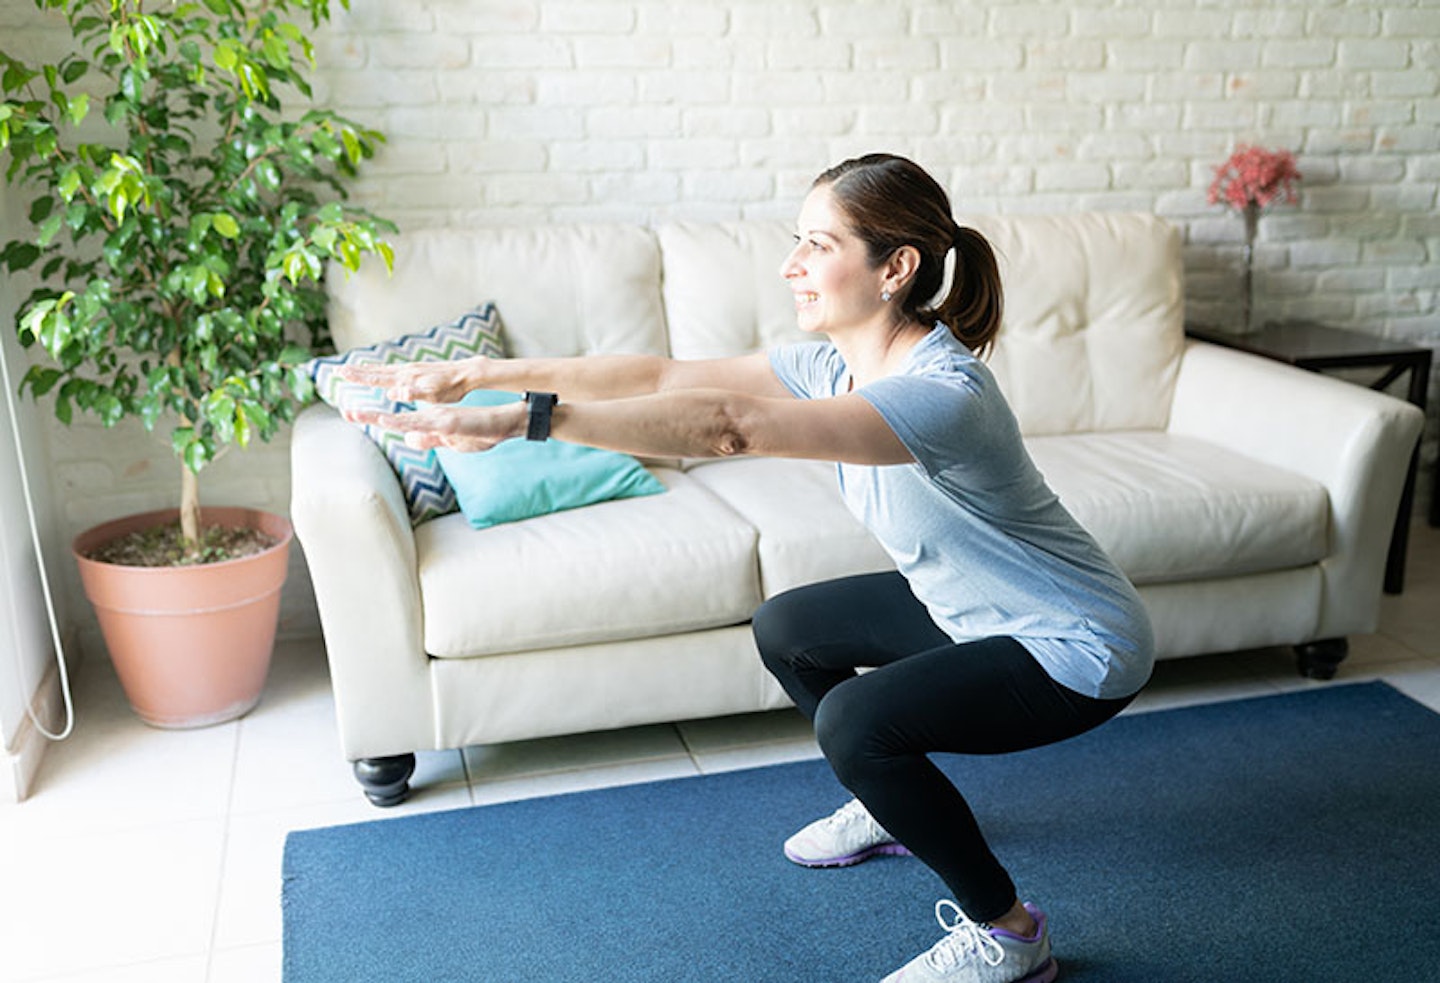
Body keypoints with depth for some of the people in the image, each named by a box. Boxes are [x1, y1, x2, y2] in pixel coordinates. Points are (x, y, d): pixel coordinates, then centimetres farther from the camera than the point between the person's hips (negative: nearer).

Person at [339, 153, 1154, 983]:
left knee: (857, 720, -25)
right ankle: (895, 808, 33)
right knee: (785, 629, 12)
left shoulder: (943, 394, -34)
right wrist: (478, 374, -15)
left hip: (1077, 649, -9)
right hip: (966, 605, 9)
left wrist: (523, 419, -48)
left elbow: (725, 425, -45)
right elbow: (665, 377, -10)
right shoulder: (836, 361, -7)